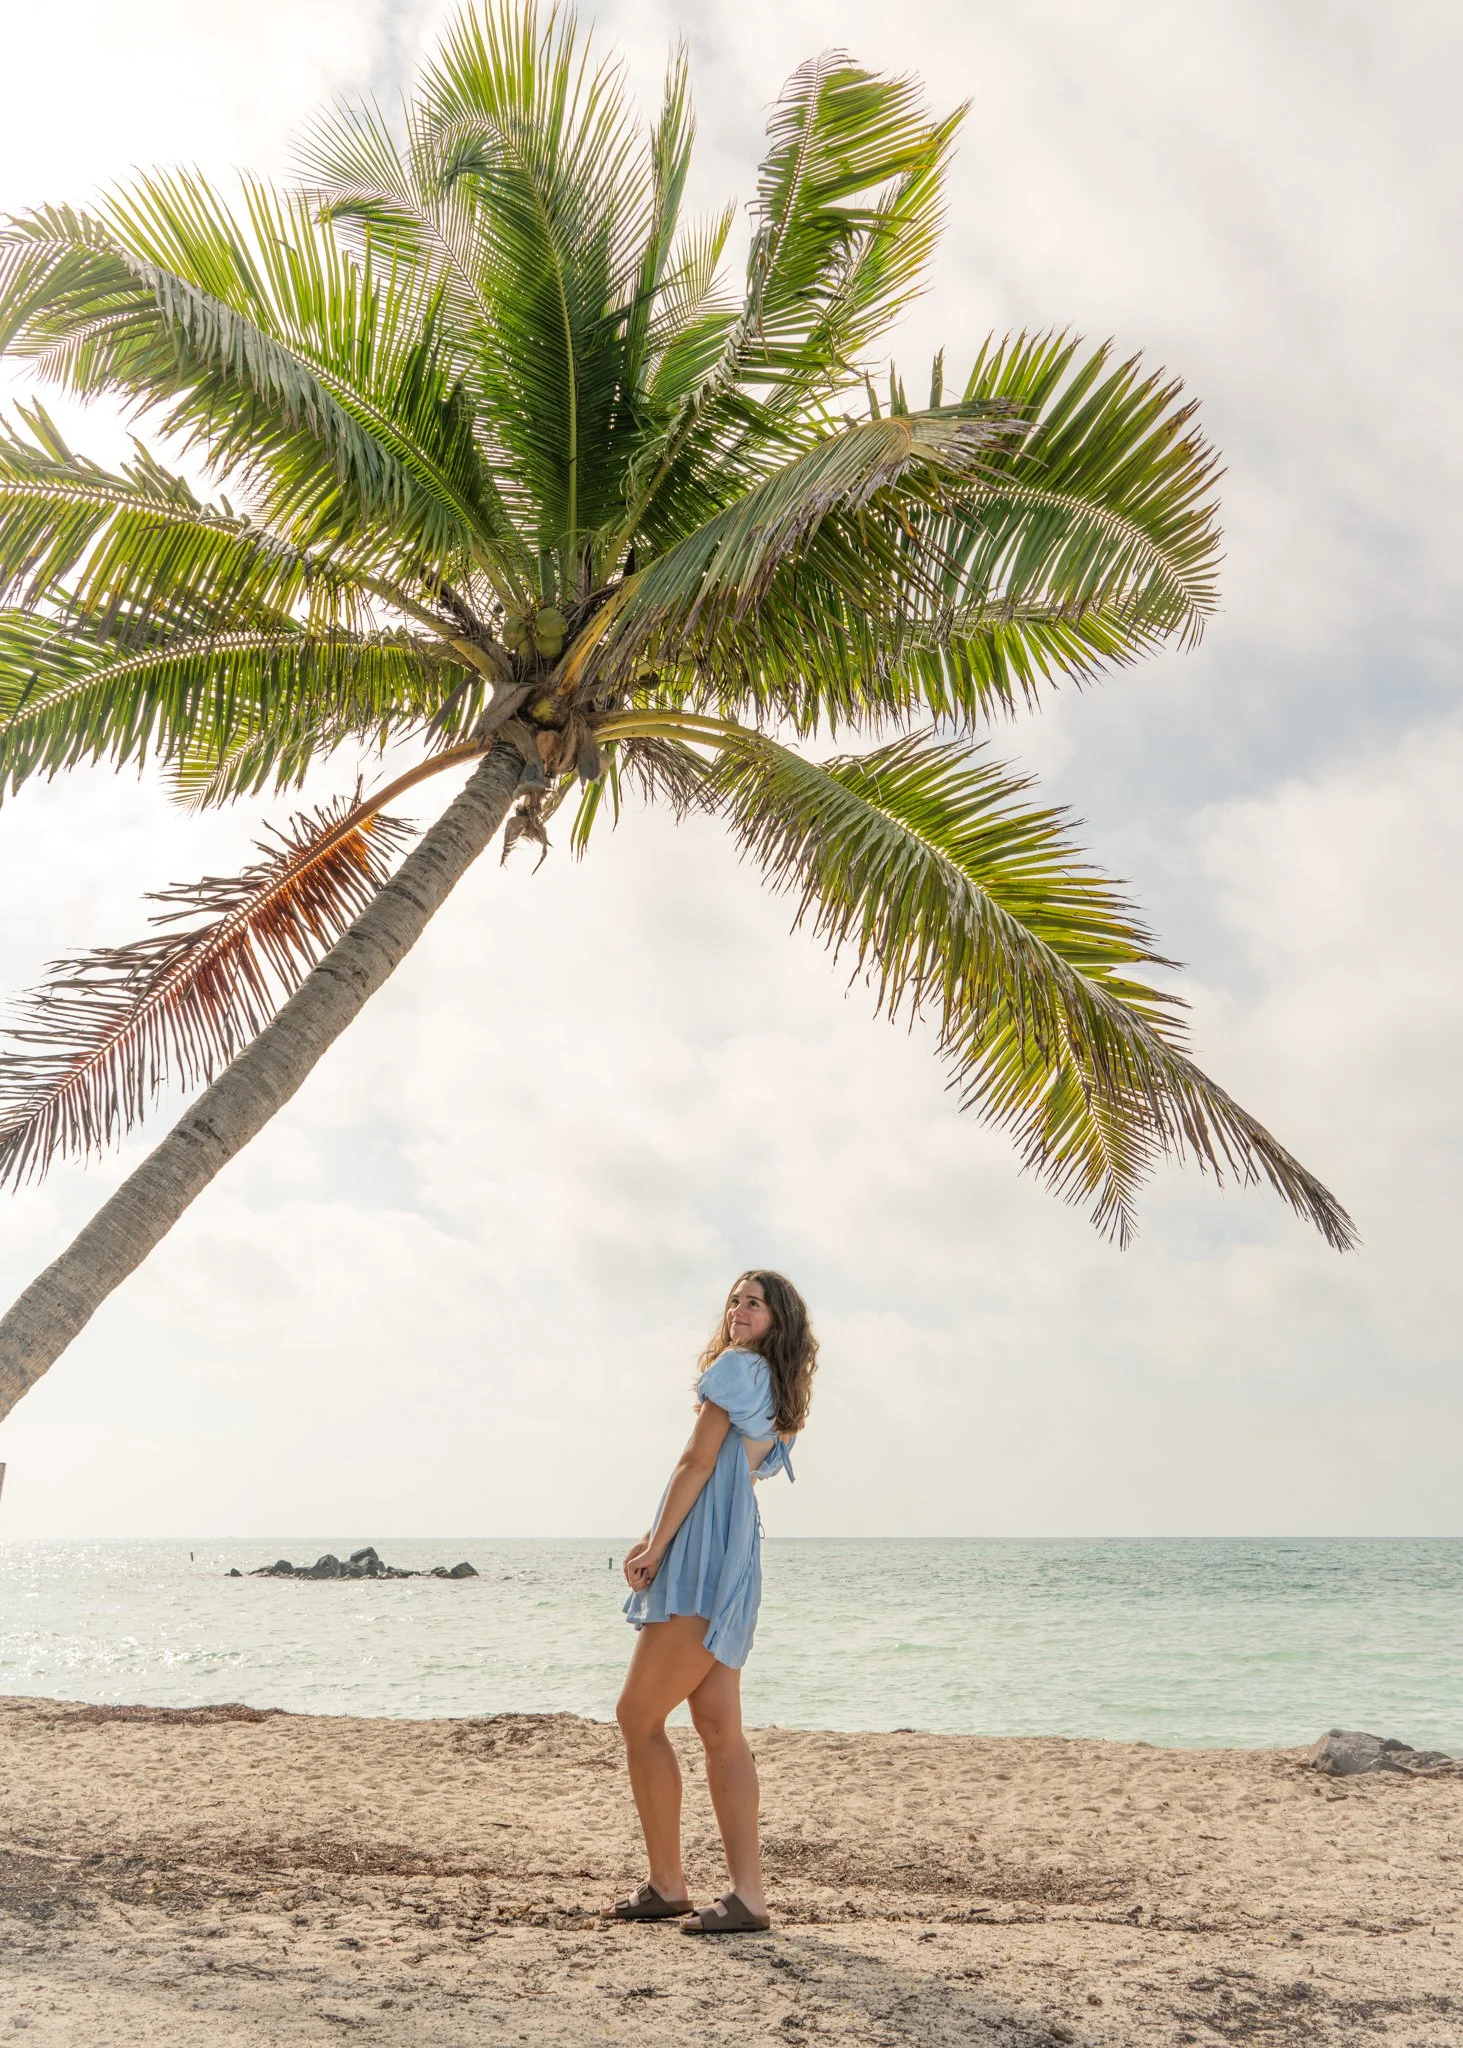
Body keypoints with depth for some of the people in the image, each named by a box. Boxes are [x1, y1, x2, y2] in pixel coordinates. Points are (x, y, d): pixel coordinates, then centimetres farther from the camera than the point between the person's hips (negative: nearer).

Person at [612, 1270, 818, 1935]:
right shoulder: (780, 1394, 21)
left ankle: (667, 1885, 4)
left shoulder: (736, 1365, -5)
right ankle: (746, 1894, 4)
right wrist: (657, 1541, 16)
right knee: (720, 1729, 6)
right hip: (732, 1562, 9)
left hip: (704, 1560, -9)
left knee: (638, 1716, -3)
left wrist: (655, 1547, -8)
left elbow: (697, 1463, -10)